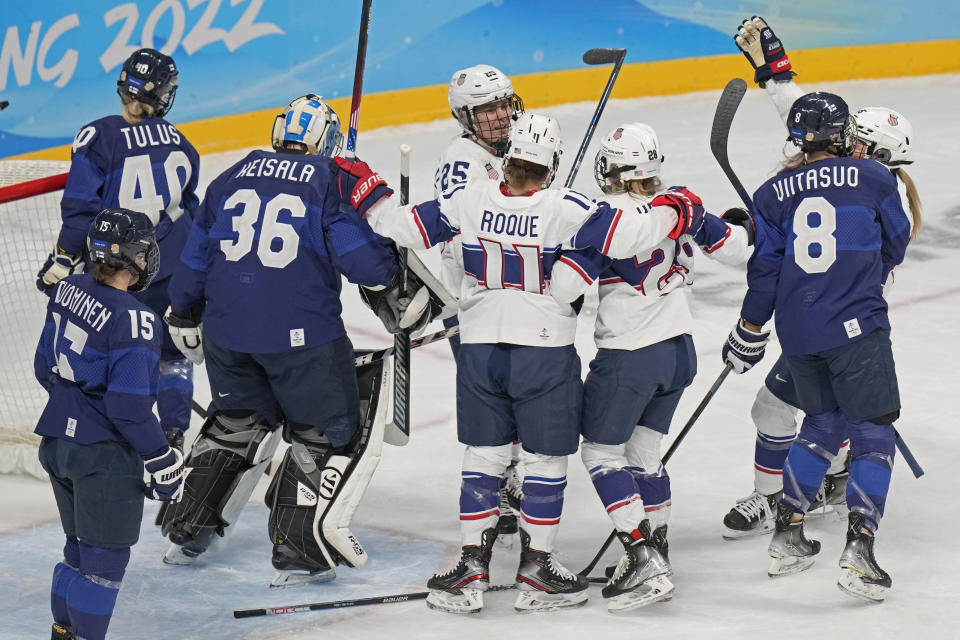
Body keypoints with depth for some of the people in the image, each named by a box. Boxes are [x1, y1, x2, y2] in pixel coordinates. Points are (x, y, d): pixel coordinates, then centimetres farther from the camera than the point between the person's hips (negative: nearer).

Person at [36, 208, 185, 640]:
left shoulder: (68, 291, 0)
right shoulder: (132, 320, -23)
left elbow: (45, 367, 12)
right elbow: (129, 406, -23)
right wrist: (161, 458, -13)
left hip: (58, 440, 8)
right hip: (105, 457, -8)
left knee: (80, 549, 22)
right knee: (105, 558, 3)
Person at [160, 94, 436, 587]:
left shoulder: (232, 179, 13)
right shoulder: (333, 182, -3)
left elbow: (194, 256, 18)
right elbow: (359, 251, -11)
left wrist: (184, 317, 31)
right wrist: (394, 293, 5)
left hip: (227, 330, 6)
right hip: (301, 336, -5)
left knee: (238, 421, 26)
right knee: (330, 433, 8)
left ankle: (186, 531, 28)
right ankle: (296, 552, 1)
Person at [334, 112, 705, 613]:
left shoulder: (467, 200, -5)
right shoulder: (565, 209, -14)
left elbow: (406, 228, 2)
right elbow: (627, 236, -17)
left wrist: (366, 189, 17)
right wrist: (677, 213, 1)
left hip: (479, 350, 3)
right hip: (545, 352, -3)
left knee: (483, 457, 13)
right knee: (546, 460, 10)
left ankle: (471, 569, 13)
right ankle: (535, 571, 14)